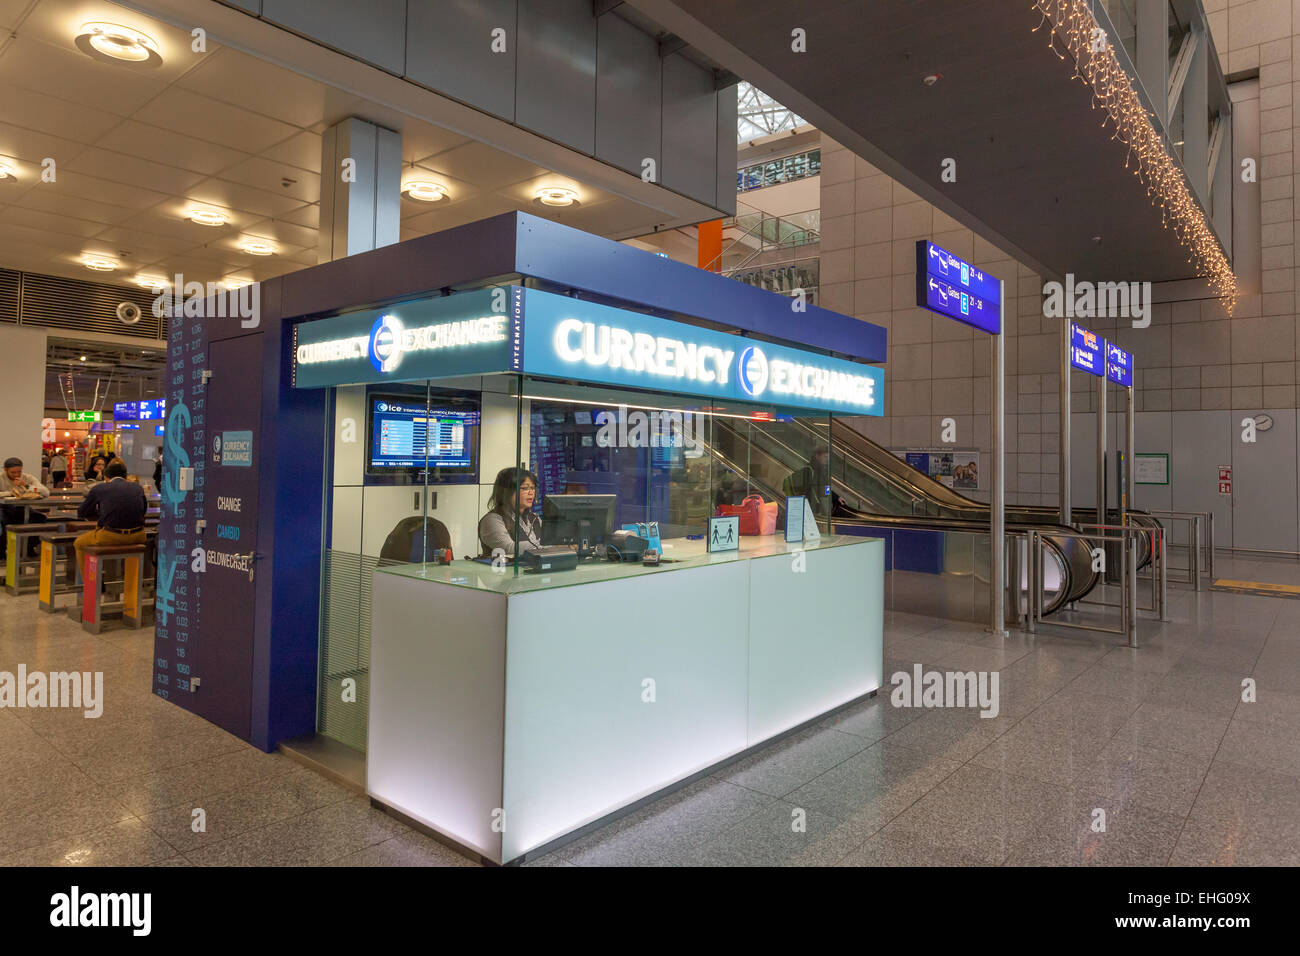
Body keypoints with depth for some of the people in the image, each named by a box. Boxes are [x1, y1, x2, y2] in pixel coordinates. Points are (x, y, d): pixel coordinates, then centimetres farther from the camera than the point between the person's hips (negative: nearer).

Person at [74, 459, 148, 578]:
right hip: (137, 537, 3)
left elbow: (81, 513, 15)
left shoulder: (99, 488, 3)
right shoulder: (138, 487, 10)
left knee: (79, 544, 27)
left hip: (111, 537, -3)